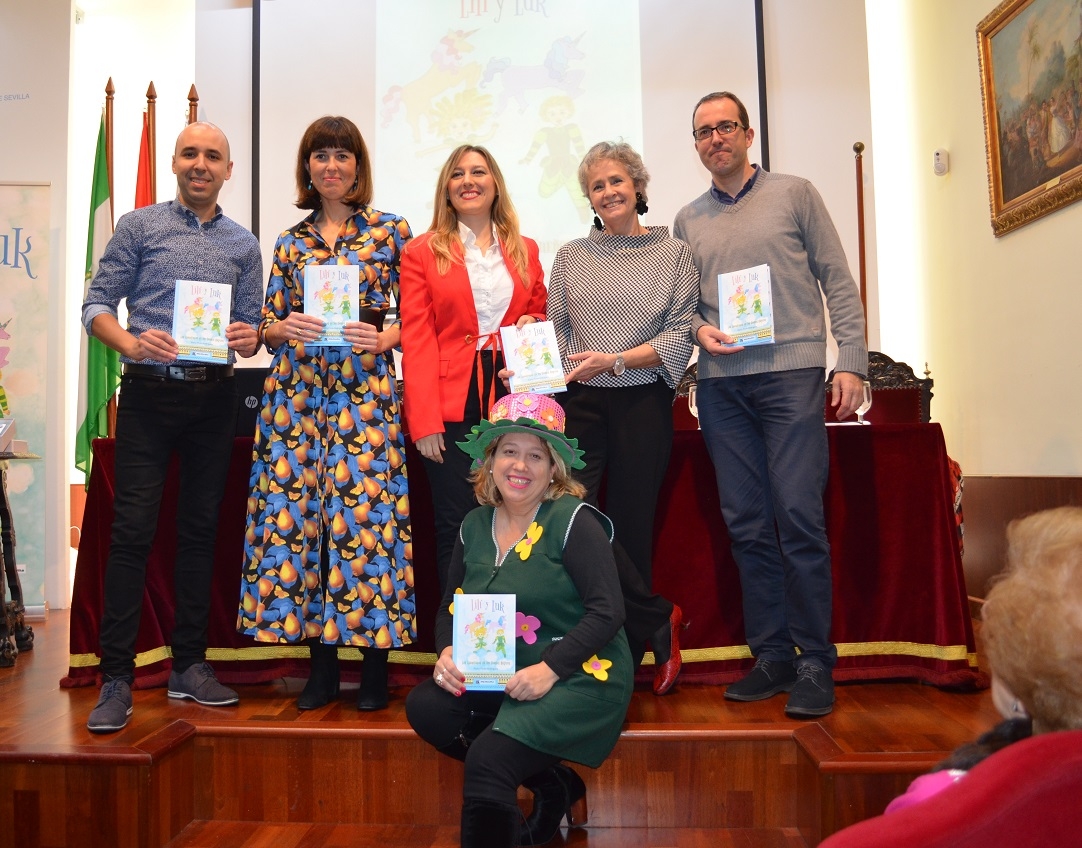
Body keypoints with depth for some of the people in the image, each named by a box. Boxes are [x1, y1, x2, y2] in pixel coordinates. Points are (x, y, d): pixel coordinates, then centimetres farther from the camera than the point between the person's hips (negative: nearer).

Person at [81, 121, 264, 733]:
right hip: (149, 392, -3)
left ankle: (190, 665, 17)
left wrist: (249, 338, -10)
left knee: (201, 530, 7)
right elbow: (97, 305, 1)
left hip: (214, 397, 3)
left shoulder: (244, 245, 14)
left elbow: (251, 324, 13)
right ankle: (117, 678, 3)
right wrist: (130, 342, -19)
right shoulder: (139, 226, 7)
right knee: (133, 531, -6)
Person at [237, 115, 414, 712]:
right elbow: (267, 324, 14)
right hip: (297, 389, 3)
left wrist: (383, 338, -14)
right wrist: (284, 329, -8)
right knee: (297, 511, 1)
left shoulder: (391, 231, 7)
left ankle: (374, 666, 8)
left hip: (366, 389, -3)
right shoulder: (291, 241, 15)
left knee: (365, 510, -7)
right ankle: (321, 667, 14)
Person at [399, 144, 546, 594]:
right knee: (457, 527, 0)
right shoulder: (422, 252, 6)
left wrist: (533, 325, -3)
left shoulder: (525, 250, 16)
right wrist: (424, 420, -10)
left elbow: (540, 315, 23)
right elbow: (416, 340, -1)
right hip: (453, 408, -2)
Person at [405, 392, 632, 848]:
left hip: (579, 677, -8)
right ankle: (553, 784, -2)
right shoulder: (474, 526, 7)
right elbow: (449, 607, 13)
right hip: (500, 675, 8)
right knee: (424, 706, -17)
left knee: (487, 761, -28)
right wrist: (447, 652, -8)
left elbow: (608, 611, -15)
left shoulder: (573, 520, -11)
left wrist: (550, 669, -24)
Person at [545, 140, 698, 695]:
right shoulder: (571, 257, 13)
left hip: (643, 403, -2)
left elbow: (680, 337, -3)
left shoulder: (672, 254, 5)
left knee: (631, 524, 3)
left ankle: (626, 655, 21)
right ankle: (658, 621, 10)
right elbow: (553, 332, 8)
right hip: (579, 402, 2)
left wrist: (614, 360, -15)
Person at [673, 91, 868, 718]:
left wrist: (851, 362, -5)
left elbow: (838, 282, 4)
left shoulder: (795, 194, 8)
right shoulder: (688, 219, 17)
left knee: (799, 517, -8)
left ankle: (815, 663, 4)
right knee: (747, 524, 4)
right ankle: (771, 655, 15)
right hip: (721, 383, 4)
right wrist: (698, 327, -4)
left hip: (791, 370, -3)